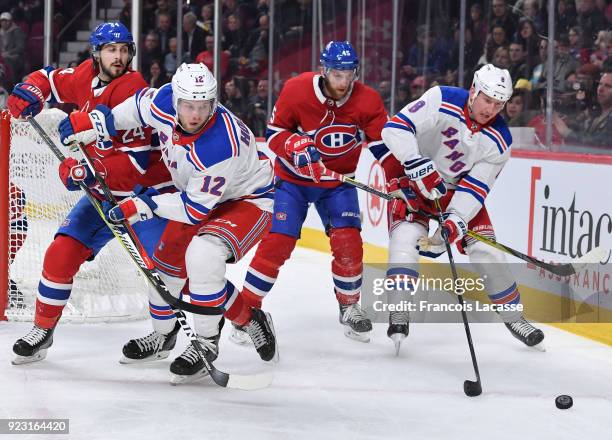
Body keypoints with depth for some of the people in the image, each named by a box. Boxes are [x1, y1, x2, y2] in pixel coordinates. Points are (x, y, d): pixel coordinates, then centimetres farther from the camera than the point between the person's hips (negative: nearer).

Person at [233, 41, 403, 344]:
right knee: (277, 243, -11)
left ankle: (349, 307, 12)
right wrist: (296, 146, -31)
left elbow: (384, 145, -10)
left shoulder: (367, 101, -17)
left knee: (348, 242, -11)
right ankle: (248, 307, 2)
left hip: (339, 182, 2)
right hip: (293, 178, -1)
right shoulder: (296, 90, -21)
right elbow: (274, 132, -11)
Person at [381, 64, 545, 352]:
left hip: (457, 188, 3)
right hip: (413, 180, -3)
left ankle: (512, 314, 17)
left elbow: (476, 186, -16)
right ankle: (398, 316, -18)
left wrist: (456, 217, -32)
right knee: (406, 236, -24)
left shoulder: (499, 141, -15)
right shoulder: (442, 100, -25)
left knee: (486, 249, -2)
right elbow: (395, 127, -30)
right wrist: (417, 165, -41)